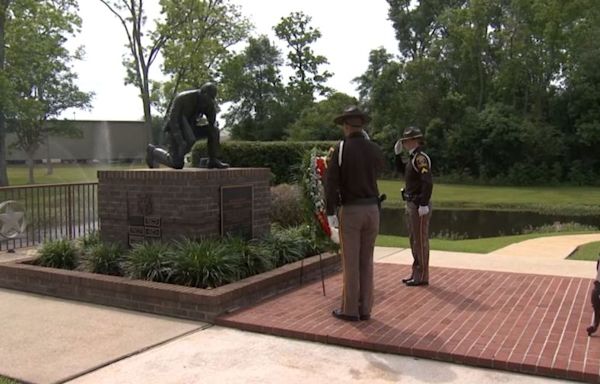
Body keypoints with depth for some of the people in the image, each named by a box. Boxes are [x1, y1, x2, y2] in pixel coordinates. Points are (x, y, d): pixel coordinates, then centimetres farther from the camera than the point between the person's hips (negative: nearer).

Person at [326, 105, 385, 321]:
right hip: (372, 209, 5)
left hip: (350, 211, -4)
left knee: (350, 262, 3)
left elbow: (331, 183, -14)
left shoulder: (341, 149, -9)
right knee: (366, 261, 11)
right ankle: (364, 309, 16)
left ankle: (350, 310, 10)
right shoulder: (375, 149, 4)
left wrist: (330, 213, -8)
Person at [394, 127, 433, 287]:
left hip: (419, 206, -10)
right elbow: (402, 170, 30)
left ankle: (422, 276, 5)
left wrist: (423, 204, -27)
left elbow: (428, 182, -24)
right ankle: (416, 273, 24)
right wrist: (398, 154, 17)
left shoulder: (421, 157, -16)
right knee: (414, 240, 15)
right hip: (411, 204, 10)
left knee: (420, 241, -3)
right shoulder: (413, 157, 14)